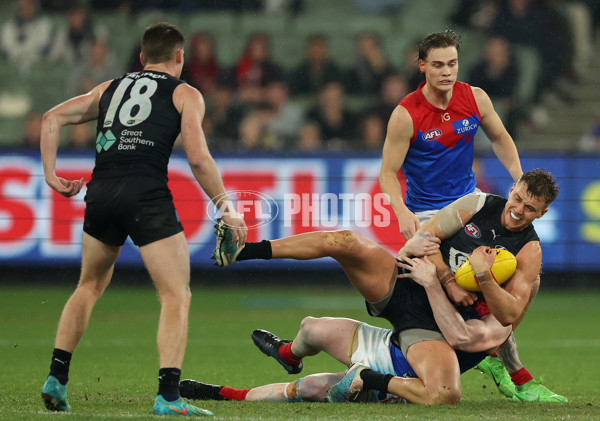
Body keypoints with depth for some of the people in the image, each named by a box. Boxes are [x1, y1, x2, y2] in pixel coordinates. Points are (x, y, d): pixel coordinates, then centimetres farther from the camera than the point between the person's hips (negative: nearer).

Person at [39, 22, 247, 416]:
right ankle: (168, 395, -12)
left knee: (90, 286, 25)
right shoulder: (185, 95, 11)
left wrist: (51, 174, 16)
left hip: (101, 192, 5)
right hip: (147, 193, -5)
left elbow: (54, 117, 16)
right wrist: (226, 208, 5)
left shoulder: (110, 87, 24)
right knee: (177, 295, 0)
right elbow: (198, 157, -2)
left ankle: (56, 377, 19)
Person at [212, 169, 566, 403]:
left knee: (444, 397, -30)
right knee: (346, 242, -24)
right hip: (401, 285, 2)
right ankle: (244, 250, -17)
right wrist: (449, 279, -12)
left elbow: (511, 315, -7)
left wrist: (484, 277, -23)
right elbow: (425, 238, 1)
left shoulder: (529, 251, 1)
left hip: (431, 324, -1)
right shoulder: (477, 205, 5)